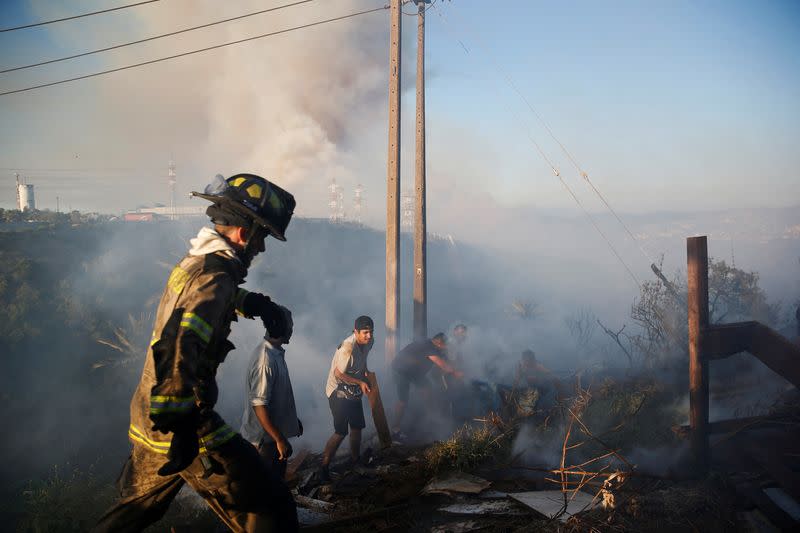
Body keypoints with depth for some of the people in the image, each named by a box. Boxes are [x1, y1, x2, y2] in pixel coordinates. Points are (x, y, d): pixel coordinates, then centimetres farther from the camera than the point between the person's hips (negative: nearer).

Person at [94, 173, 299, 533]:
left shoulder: (191, 263, 11)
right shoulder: (215, 276, -19)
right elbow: (182, 347, -32)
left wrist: (261, 306, 17)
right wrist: (180, 424, -33)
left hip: (146, 420, 10)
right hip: (184, 426, -10)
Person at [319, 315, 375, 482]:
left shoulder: (368, 342, -5)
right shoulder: (347, 348, -30)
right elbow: (338, 374, -23)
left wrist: (366, 373, 5)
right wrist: (360, 382, -18)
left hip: (354, 391, 8)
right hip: (338, 392, -8)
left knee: (357, 426, 17)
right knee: (341, 432, -9)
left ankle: (355, 459, 37)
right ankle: (324, 467, 1)